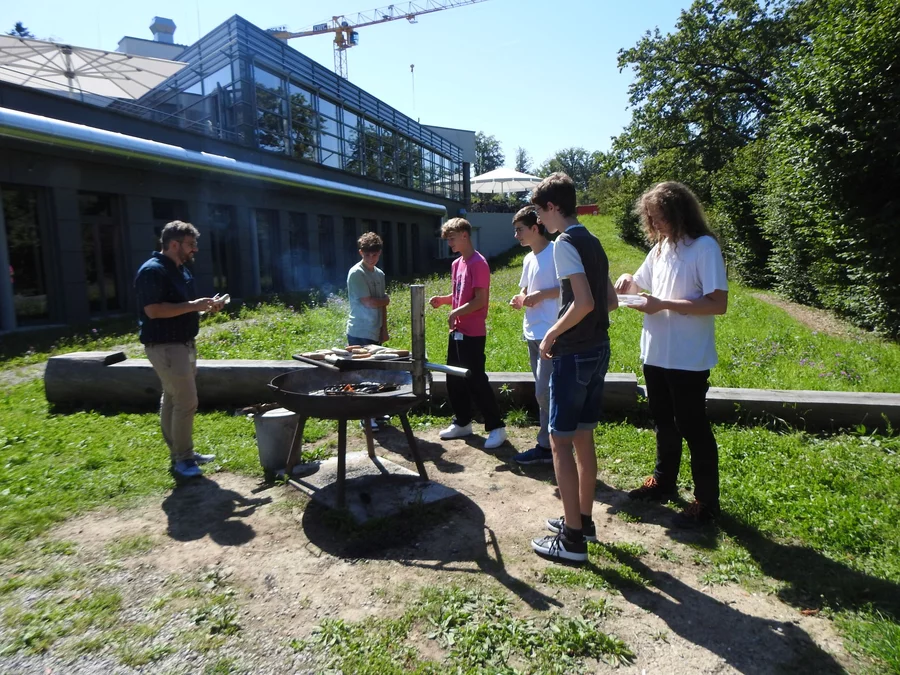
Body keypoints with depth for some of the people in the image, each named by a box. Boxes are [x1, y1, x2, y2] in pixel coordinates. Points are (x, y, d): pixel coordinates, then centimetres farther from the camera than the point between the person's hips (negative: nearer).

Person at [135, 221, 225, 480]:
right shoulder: (152, 270, -16)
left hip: (183, 343, 10)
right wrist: (193, 306, -23)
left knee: (172, 400, 16)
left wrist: (204, 305, 5)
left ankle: (180, 454, 25)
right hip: (165, 346, -10)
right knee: (186, 401, -8)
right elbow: (154, 310, -25)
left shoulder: (181, 270, 13)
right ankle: (182, 460, 3)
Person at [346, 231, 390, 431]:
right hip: (360, 333, -7)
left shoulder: (380, 274, 11)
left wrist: (384, 329, 10)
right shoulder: (356, 273, -13)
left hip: (375, 333, 7)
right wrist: (386, 300, 1)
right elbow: (369, 302, -18)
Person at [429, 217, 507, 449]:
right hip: (457, 331, 9)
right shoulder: (457, 264, 13)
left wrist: (456, 313, -19)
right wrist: (443, 299, 4)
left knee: (476, 381, -5)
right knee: (454, 380, 14)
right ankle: (462, 423, 28)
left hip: (472, 334, -9)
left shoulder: (478, 264, -14)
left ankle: (496, 427, 6)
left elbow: (480, 300, -19)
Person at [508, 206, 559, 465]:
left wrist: (542, 294, -19)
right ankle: (547, 445, 23)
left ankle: (547, 446, 6)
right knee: (544, 392, 14)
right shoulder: (529, 259, 15)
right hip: (532, 333, 9)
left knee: (544, 392, -7)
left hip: (550, 333, -9)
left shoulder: (555, 253, -11)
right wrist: (519, 299, 4)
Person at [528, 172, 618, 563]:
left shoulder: (565, 243, -14)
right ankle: (583, 521, 29)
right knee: (583, 438, 17)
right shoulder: (592, 242, 13)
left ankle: (572, 540, 7)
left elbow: (584, 302, -24)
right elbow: (610, 301, 16)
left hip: (574, 355, -9)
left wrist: (552, 334, -12)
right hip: (599, 349, 9)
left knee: (561, 442, -1)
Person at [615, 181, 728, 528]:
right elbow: (641, 283, 22)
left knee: (693, 429, 4)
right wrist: (629, 281, -2)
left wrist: (663, 304, -22)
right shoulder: (660, 247, 9)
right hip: (655, 354, 8)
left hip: (688, 360, -7)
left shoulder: (705, 247, -13)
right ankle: (664, 482, 39)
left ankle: (706, 501, 20)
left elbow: (718, 303, -19)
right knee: (664, 424, 21)